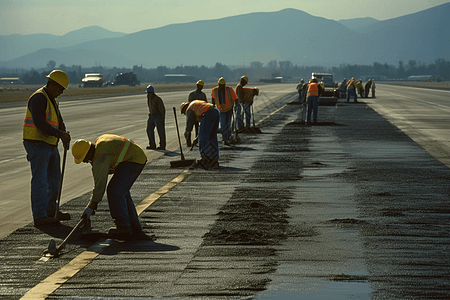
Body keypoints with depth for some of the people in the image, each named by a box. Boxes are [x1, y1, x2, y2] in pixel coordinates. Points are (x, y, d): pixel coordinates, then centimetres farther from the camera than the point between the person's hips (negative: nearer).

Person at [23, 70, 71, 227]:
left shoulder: (52, 100, 16)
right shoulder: (39, 98, -17)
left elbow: (59, 121, 16)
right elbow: (40, 123, -26)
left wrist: (64, 136, -2)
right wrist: (60, 134, -24)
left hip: (49, 144, 10)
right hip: (36, 144, -10)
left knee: (54, 178, 17)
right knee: (40, 180, -10)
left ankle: (51, 210, 30)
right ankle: (40, 217, -10)